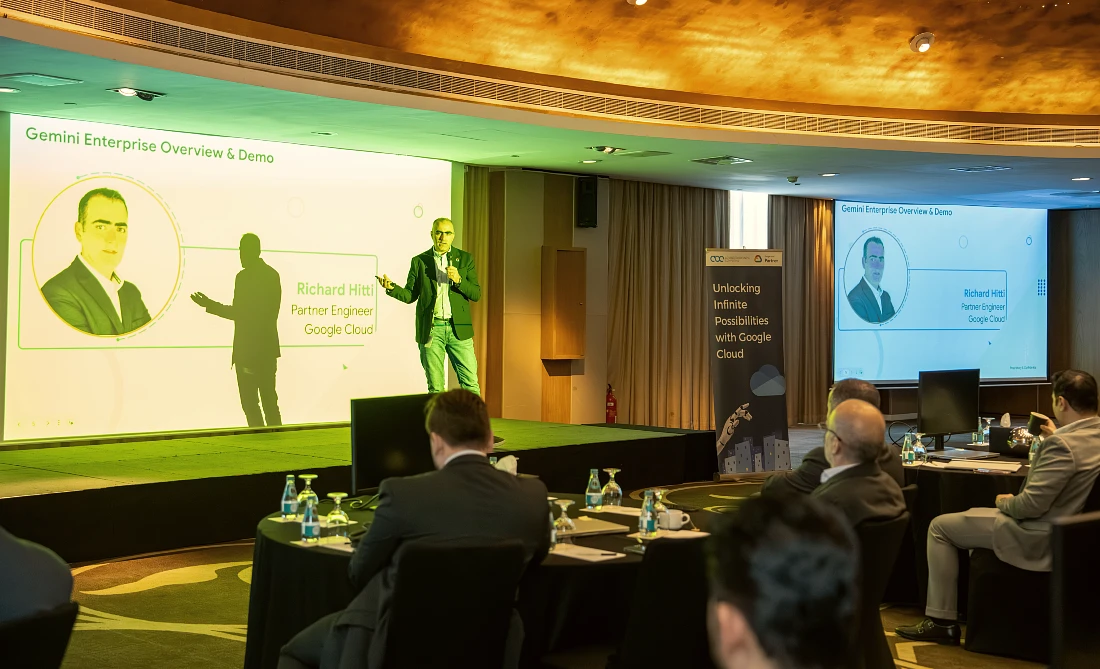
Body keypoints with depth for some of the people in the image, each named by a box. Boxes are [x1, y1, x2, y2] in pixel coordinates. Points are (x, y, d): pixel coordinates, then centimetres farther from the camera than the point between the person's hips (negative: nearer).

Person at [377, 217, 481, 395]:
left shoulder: (465, 259, 8)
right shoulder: (419, 261, 8)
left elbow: (476, 294, 4)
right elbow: (410, 295, 7)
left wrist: (458, 280, -13)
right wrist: (391, 287, -12)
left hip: (459, 329, 0)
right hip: (431, 329, 0)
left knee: (470, 383, -3)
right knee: (435, 388, 4)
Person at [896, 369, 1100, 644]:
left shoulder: (1062, 445, -28)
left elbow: (1031, 505, -27)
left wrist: (1005, 502, -7)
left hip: (1040, 540, -10)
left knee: (940, 527, 1)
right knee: (978, 514, 32)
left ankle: (943, 621, 5)